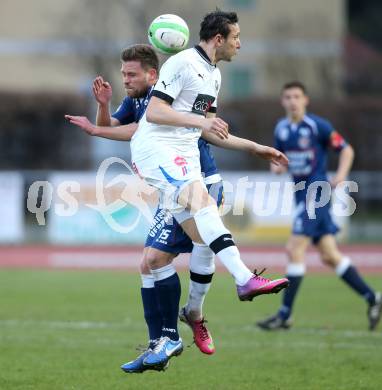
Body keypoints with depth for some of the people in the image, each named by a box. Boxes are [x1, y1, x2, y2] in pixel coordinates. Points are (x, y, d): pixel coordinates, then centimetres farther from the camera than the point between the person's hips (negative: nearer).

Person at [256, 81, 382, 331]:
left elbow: (346, 150, -4)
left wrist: (341, 175, -19)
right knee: (329, 255, 7)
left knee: (295, 250, -11)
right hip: (302, 194, 7)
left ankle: (285, 315, -8)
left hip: (316, 193, -7)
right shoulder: (281, 129, 10)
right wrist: (277, 166, -1)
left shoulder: (318, 126, -9)